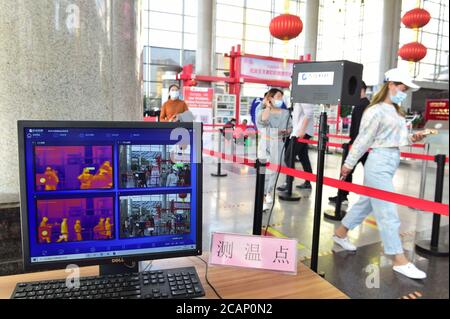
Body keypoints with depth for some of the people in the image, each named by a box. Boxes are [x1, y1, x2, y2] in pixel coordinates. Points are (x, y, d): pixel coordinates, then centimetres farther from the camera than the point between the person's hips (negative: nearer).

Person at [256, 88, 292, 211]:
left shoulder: (285, 113, 6)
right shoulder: (263, 111, -4)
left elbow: (290, 127, 13)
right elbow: (263, 121, -27)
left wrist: (285, 132, -8)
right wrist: (268, 107, -17)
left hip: (278, 144, 4)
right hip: (265, 144, -4)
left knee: (274, 170, 9)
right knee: (265, 171, -9)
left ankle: (268, 192, 33)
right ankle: (262, 198, -1)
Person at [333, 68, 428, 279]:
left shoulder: (396, 111, 15)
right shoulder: (377, 111, -13)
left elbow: (395, 138, 18)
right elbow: (363, 139, -13)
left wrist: (411, 138, 0)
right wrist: (349, 163, -8)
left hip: (391, 162, 10)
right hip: (379, 163, -10)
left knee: (366, 203, 18)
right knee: (388, 212, -4)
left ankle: (340, 233, 33)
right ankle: (399, 260, 4)